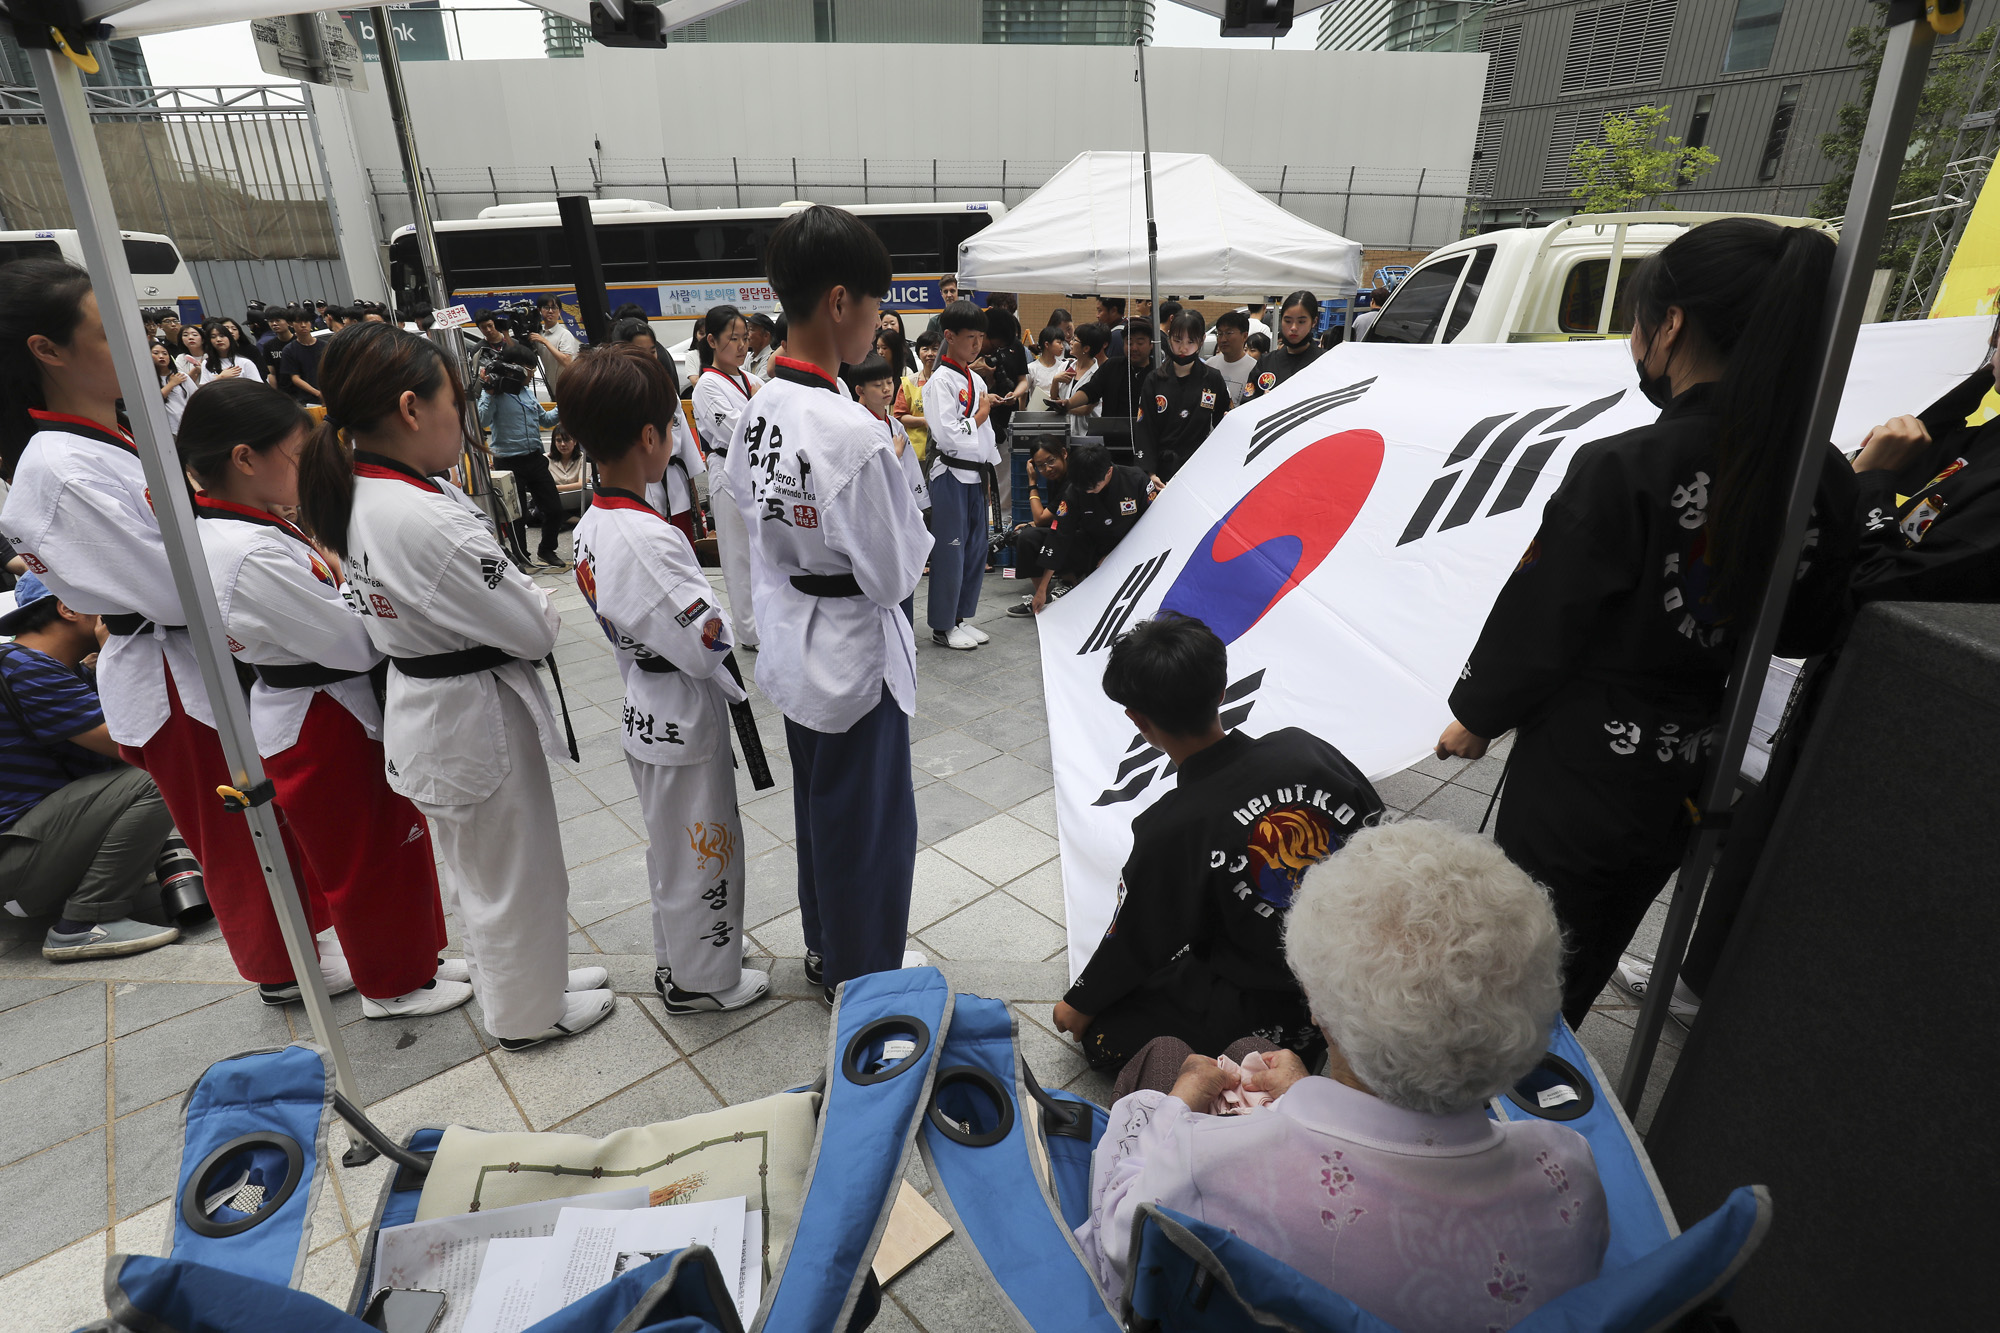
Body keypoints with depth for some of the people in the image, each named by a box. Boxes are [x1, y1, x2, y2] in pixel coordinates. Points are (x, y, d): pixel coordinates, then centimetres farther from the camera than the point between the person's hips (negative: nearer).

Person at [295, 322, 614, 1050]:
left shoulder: (361, 494, 0)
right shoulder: (424, 520, -30)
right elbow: (533, 629, -24)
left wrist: (517, 598, -5)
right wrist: (541, 604, -4)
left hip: (424, 709, 10)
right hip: (475, 717, -10)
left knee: (475, 867, 25)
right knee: (514, 872, 12)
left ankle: (522, 980, 47)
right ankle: (531, 1012, 34)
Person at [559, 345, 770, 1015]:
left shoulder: (592, 525, 2)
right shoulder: (647, 538, -28)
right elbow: (711, 645, -27)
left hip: (643, 711, 9)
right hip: (686, 721, -9)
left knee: (672, 848, 25)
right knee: (703, 854, 11)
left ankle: (676, 964, 44)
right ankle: (704, 980, 31)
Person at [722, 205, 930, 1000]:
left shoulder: (758, 411, -2)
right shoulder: (852, 433, -28)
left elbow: (752, 516, 6)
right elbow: (896, 573, -22)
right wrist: (916, 545, -2)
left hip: (791, 650, 8)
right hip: (855, 657, -8)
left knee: (819, 806, 24)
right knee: (872, 824, 12)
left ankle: (826, 948, 45)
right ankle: (864, 981, 32)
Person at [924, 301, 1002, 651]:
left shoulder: (976, 380, 13)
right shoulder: (941, 381, -13)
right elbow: (949, 435, -22)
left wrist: (990, 468, 14)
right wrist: (979, 416, -10)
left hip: (975, 473, 8)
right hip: (950, 474, -8)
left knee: (975, 548, 12)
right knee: (950, 550, -2)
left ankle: (959, 617, 25)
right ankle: (942, 626, 9)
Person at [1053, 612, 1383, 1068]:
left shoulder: (1171, 830, -26)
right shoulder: (1303, 747, -13)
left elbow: (1134, 947, -11)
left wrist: (1079, 1005, 9)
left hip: (1273, 1018, -7)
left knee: (1100, 1035, 4)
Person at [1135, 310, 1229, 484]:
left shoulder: (1213, 379, 4)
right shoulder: (1155, 380, 3)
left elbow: (1223, 424, 13)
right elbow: (1144, 429, -1)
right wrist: (1150, 472, -11)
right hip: (1163, 468, 0)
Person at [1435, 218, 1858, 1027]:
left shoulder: (1623, 469, -23)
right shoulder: (1827, 481, -5)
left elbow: (1537, 620, -16)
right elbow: (1807, 633, 7)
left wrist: (1475, 716, 0)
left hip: (1580, 773, -6)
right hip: (1687, 776, 6)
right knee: (1578, 978, 26)